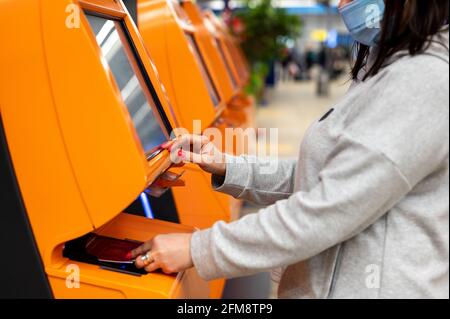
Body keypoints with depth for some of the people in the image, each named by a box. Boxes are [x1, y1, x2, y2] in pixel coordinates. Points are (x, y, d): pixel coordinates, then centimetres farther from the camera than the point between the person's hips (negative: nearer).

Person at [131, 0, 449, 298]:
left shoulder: (423, 79, -22)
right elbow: (324, 178, 10)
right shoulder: (393, 69, 10)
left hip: (367, 287, -8)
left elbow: (327, 212, -24)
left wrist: (198, 249, -17)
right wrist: (229, 169, 0)